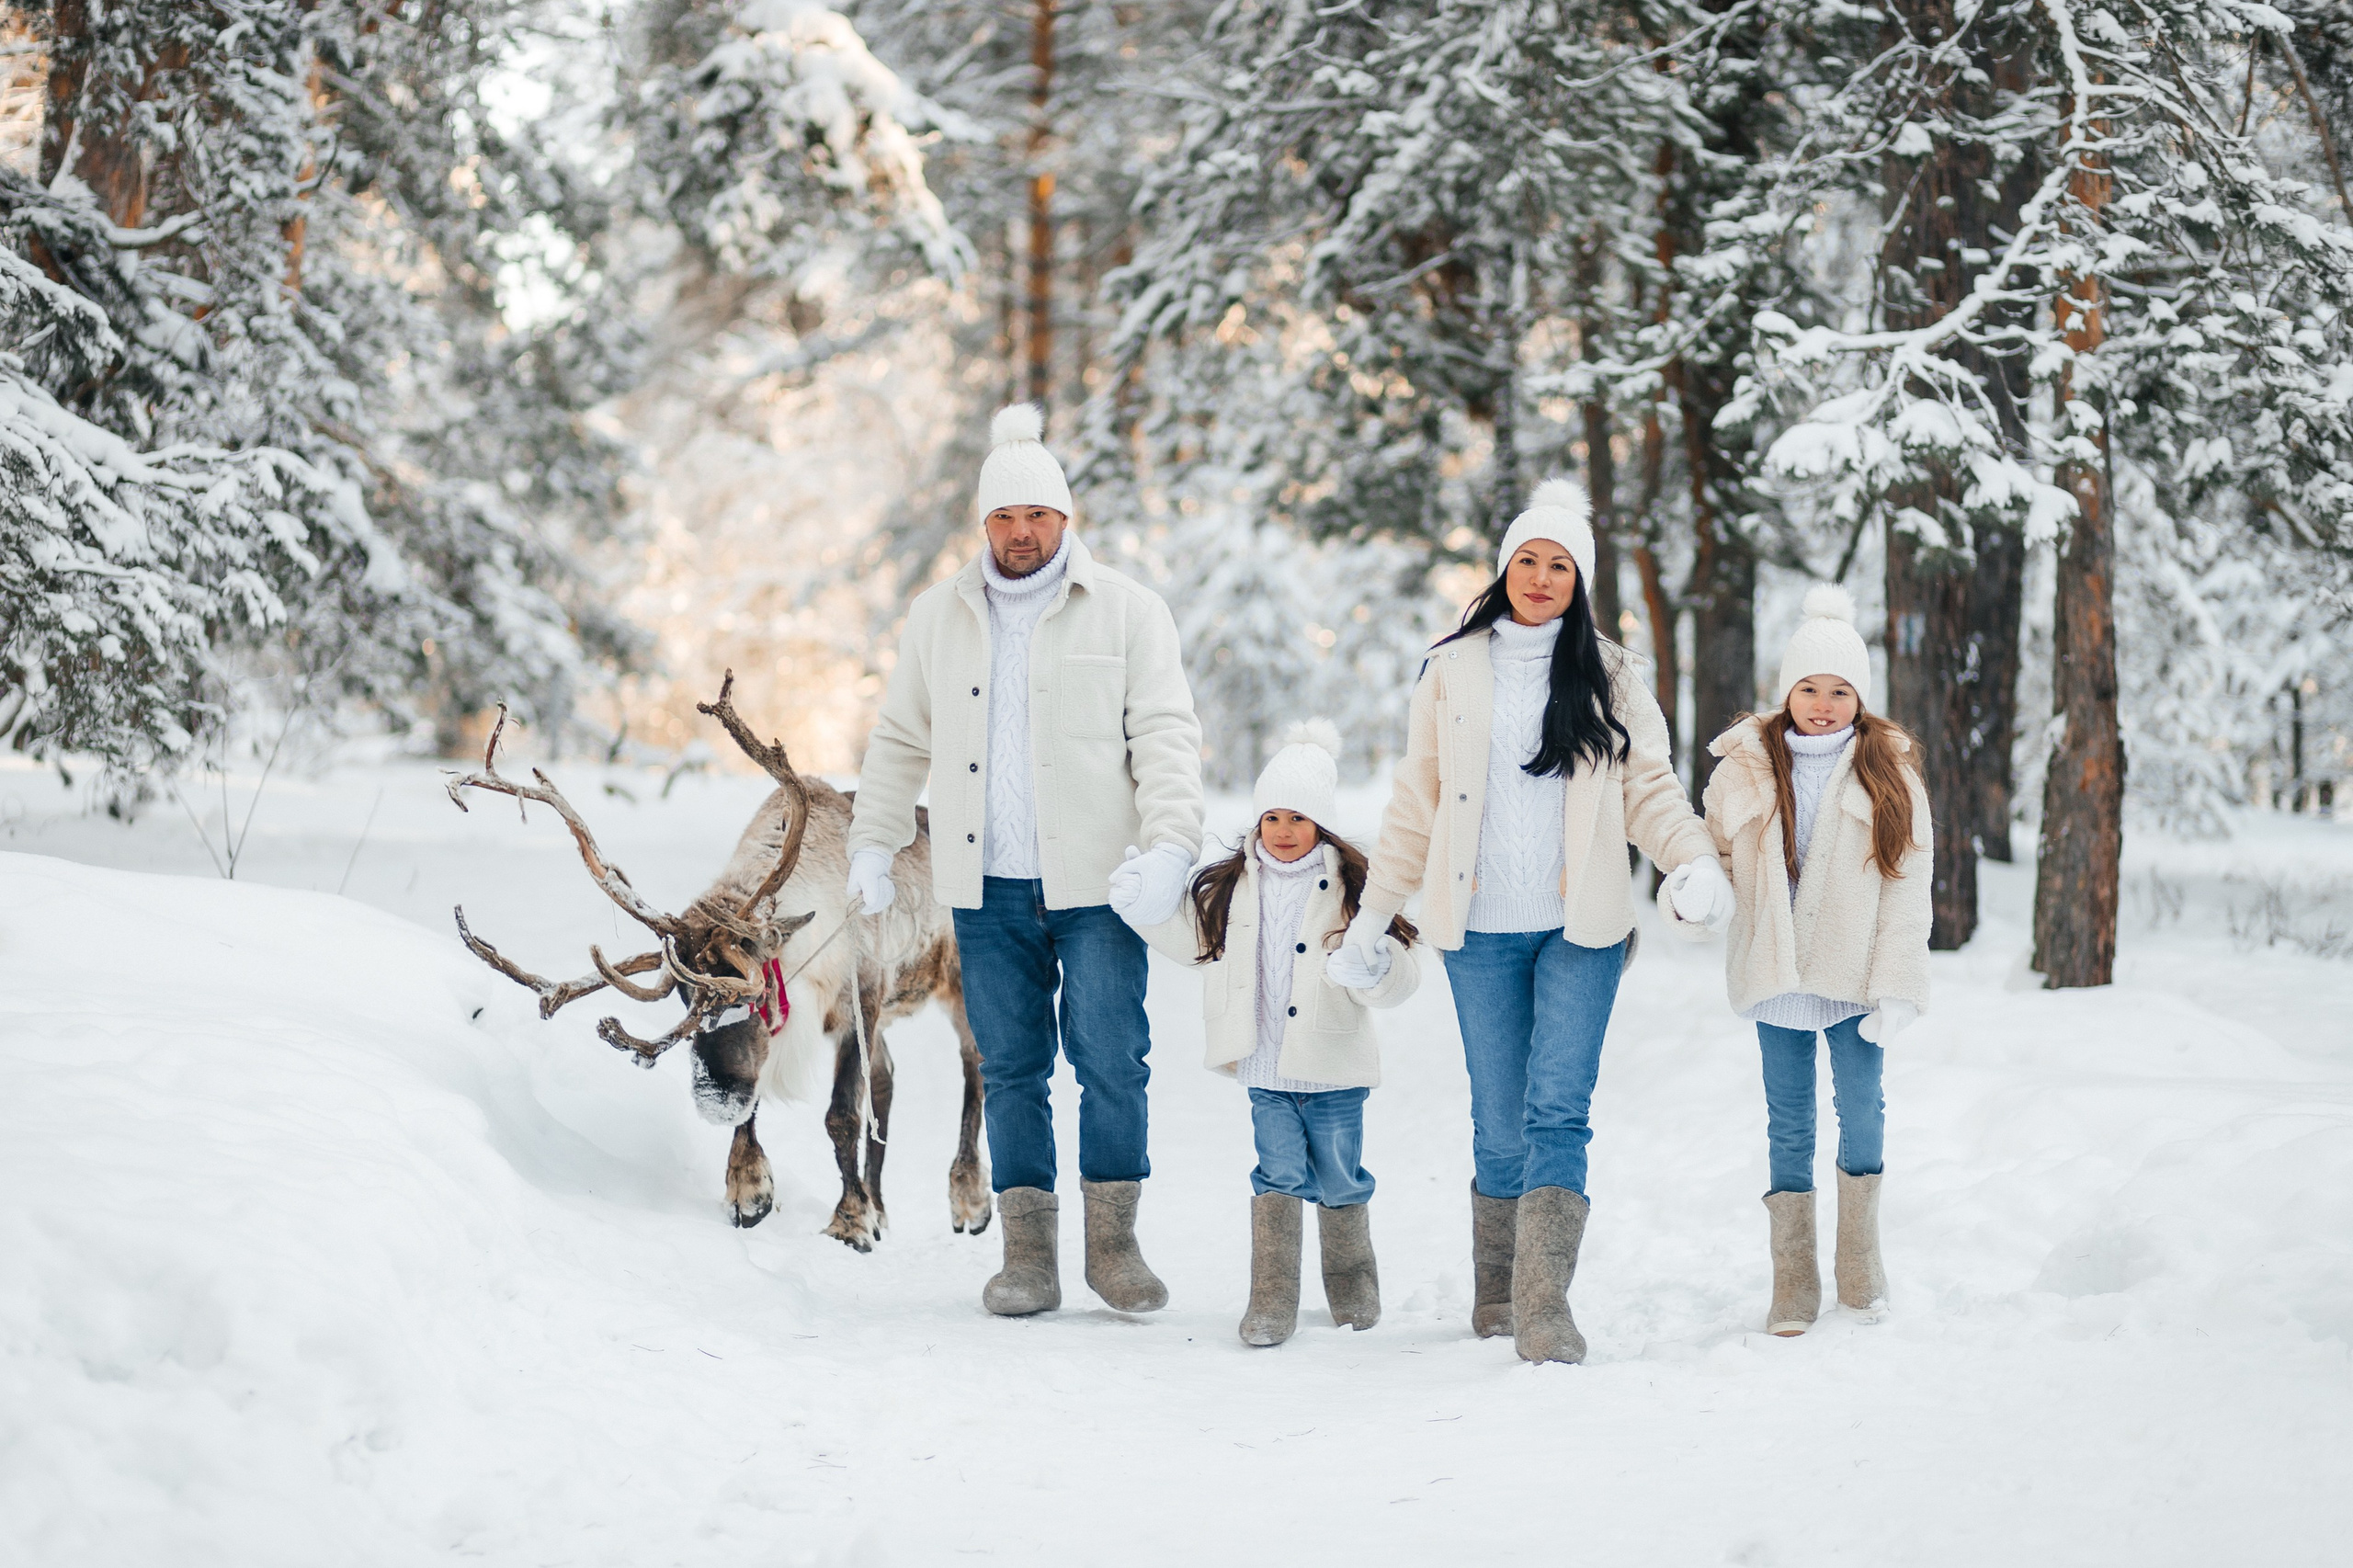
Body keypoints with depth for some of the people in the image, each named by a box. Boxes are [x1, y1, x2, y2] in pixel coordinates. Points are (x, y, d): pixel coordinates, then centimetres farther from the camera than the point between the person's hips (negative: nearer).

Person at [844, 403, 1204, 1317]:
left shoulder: (1126, 612, 2)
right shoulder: (937, 617, 12)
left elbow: (1167, 737, -4)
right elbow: (900, 742, 20)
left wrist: (1170, 847, -17)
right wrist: (872, 846, 12)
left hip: (1095, 883, -3)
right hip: (987, 890, 3)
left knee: (1113, 1061, -5)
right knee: (1010, 1068, 5)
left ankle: (1112, 1240, 8)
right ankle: (1028, 1253, 11)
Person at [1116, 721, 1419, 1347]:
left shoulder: (1351, 886, -6)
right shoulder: (1229, 887, 6)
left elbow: (1398, 972, -9)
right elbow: (1188, 936, 22)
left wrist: (1371, 970, -31)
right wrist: (1139, 904, 8)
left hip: (1333, 1067, -2)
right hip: (1266, 1067, 2)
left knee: (1338, 1180, 10)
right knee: (1279, 1173, -4)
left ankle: (1353, 1283, 31)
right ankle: (1272, 1301, -1)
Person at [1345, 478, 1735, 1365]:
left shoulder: (1609, 677, 8)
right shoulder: (1451, 672, 10)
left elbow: (1650, 788, 5)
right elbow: (1417, 802, 14)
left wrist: (1694, 861, -14)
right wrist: (1375, 911, 12)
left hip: (1579, 928, -1)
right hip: (1481, 932, 1)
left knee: (1558, 1114, -11)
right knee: (1499, 1123, 3)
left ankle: (1544, 1308, -16)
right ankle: (1496, 1293, 18)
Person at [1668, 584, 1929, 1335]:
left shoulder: (1890, 775, -1)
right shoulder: (1745, 769, 2)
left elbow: (1907, 888, -3)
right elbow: (1714, 850, 7)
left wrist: (1895, 989, -10)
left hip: (1854, 977, -1)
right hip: (1775, 973, 1)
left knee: (1861, 1105, -2)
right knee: (1788, 1120, 6)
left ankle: (1860, 1251, 19)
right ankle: (1793, 1275, 12)